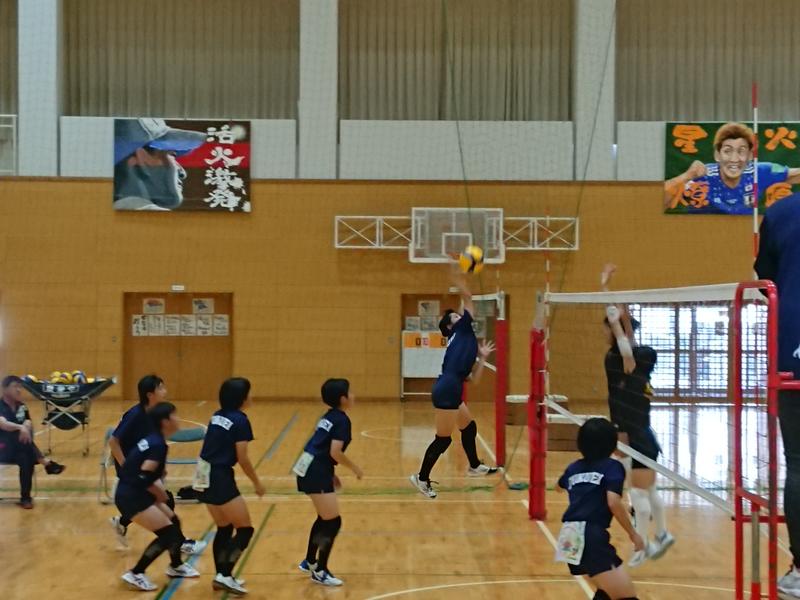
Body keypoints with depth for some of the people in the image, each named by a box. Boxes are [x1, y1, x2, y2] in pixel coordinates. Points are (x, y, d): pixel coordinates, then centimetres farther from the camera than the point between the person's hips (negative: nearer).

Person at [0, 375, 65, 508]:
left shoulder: (21, 407, 10)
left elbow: (28, 424, -6)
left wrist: (26, 427, -31)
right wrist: (20, 428, -49)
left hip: (20, 450, 5)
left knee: (27, 459, -29)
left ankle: (25, 497, -24)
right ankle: (46, 463, -30)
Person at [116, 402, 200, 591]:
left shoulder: (153, 440, 9)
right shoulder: (158, 445, -20)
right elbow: (144, 477, -27)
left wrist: (159, 491, 4)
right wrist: (160, 493, -10)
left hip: (137, 494, 9)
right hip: (131, 497, -9)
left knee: (173, 522, 18)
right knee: (167, 533, -8)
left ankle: (176, 565, 38)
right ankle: (135, 574, 0)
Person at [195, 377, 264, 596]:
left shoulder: (217, 416, 12)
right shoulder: (240, 420, -11)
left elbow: (212, 447, 14)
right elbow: (243, 459, -11)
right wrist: (257, 483, 1)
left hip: (205, 478, 8)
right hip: (220, 479, -8)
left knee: (224, 528, 20)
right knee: (245, 529, 1)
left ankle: (221, 576, 23)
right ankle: (225, 575, -6)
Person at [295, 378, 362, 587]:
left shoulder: (329, 417, 14)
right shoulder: (342, 420, -12)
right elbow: (335, 452, -20)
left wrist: (332, 474, 22)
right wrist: (355, 468, -6)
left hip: (309, 469, 10)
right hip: (316, 473, -9)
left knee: (325, 518, 23)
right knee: (333, 522, -1)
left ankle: (309, 562, 35)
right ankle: (320, 571, 7)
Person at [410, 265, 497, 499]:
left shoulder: (464, 340, 25)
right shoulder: (461, 330, 6)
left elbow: (473, 378, 22)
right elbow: (468, 299, 0)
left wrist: (482, 357, 26)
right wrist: (460, 280, -8)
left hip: (451, 392, 10)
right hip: (446, 391, -10)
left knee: (469, 427, 25)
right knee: (443, 439, -2)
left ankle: (474, 467, 44)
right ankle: (422, 478, 10)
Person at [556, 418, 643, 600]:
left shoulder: (574, 467, 21)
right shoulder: (613, 466, 2)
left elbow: (558, 488, 44)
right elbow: (613, 502, -14)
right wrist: (633, 534, -4)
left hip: (570, 539, 8)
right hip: (591, 537, -8)